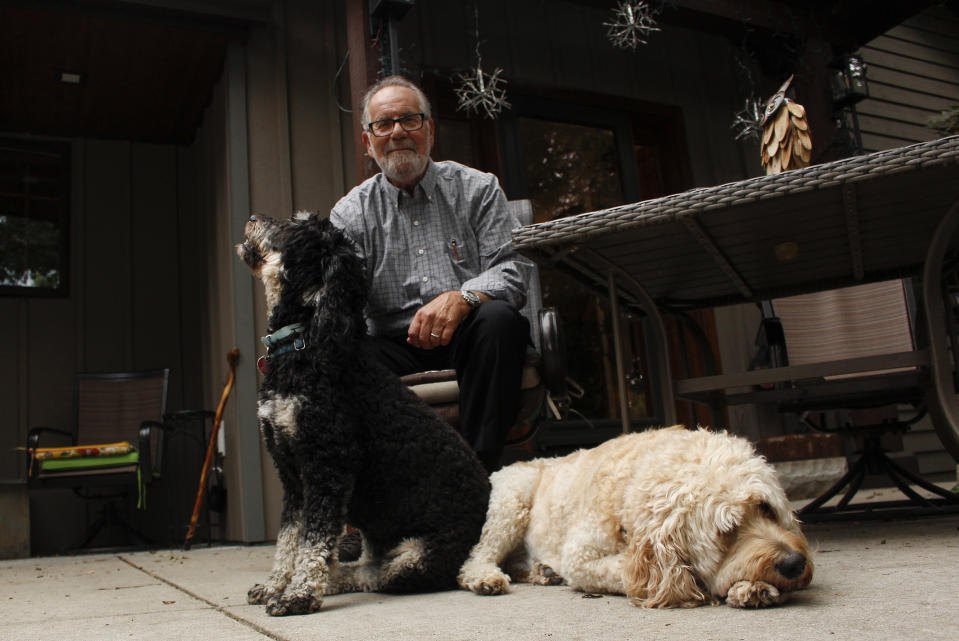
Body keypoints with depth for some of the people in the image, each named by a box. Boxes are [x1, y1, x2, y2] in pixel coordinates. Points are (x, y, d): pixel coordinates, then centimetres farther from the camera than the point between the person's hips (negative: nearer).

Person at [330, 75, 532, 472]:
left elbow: (513, 267, -2)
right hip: (396, 352, 1)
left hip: (469, 341, 0)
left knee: (499, 316, -34)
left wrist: (462, 297, -25)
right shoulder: (351, 214, 12)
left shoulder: (477, 189, 10)